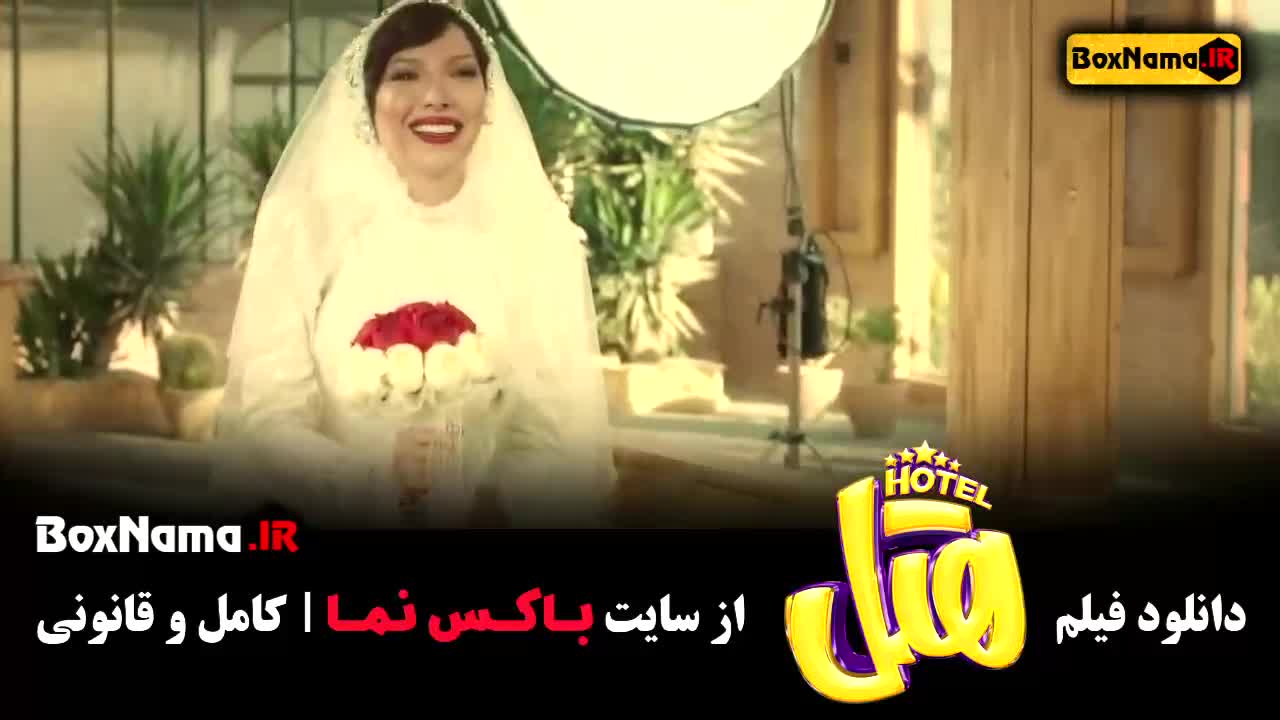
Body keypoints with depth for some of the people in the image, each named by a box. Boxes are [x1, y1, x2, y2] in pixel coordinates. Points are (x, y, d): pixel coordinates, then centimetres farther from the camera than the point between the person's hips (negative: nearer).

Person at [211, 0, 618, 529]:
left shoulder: (539, 236, 0)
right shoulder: (306, 223, -3)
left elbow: (562, 443, 0)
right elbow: (258, 422, -5)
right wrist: (374, 478, -22)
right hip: (329, 518, 0)